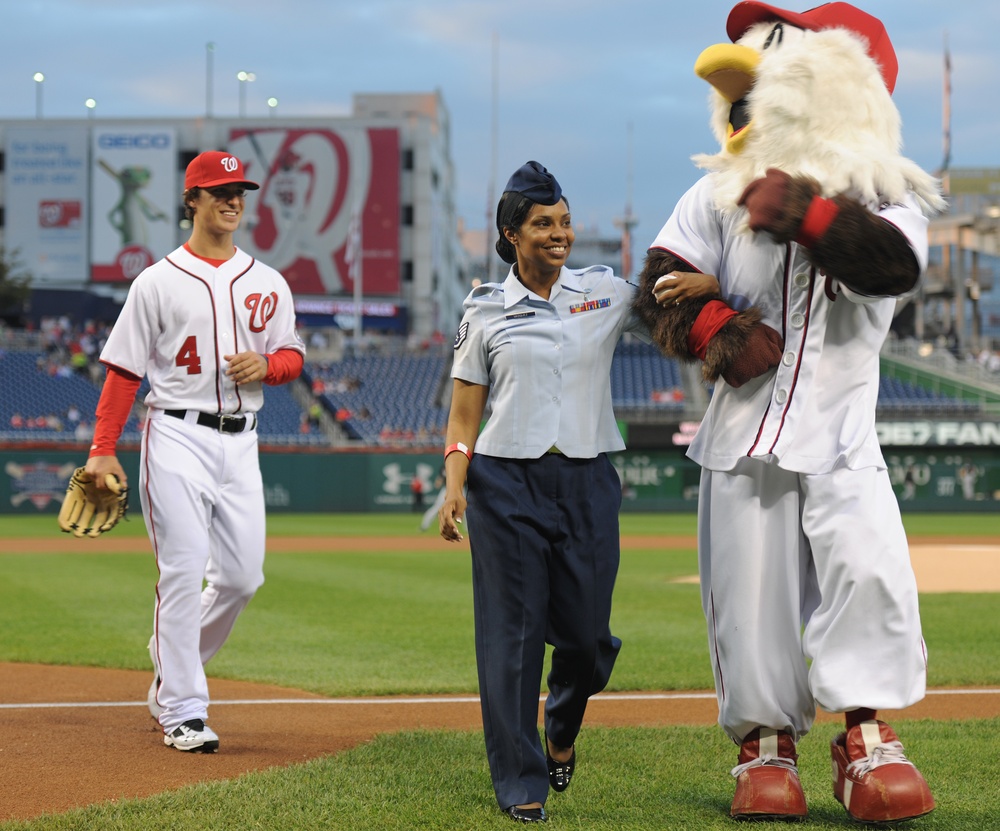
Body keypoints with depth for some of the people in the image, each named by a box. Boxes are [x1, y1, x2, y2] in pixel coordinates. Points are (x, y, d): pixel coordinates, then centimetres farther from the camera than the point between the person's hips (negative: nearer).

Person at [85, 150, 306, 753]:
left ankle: (171, 670, 26)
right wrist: (103, 450, -6)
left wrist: (266, 365, -7)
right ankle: (182, 711, -2)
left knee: (243, 576, 3)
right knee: (184, 572, -9)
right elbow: (124, 370, 0)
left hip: (240, 441, 5)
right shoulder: (159, 281, 0)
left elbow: (294, 356, 18)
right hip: (178, 438, -5)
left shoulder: (268, 283, 13)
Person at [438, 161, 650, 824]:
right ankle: (520, 783, 6)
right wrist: (454, 486, -7)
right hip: (506, 482, -2)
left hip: (588, 481, 2)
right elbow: (464, 411, 5)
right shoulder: (486, 311, 5)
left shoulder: (606, 293, 9)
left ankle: (563, 729, 36)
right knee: (514, 632, -3)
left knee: (587, 633, 4)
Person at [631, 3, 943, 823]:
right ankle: (766, 744, 15)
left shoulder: (887, 198, 1)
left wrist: (807, 213, -29)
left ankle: (866, 738, -6)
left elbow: (894, 263, -20)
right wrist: (716, 330, -16)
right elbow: (663, 281, 1)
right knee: (749, 593, 1)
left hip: (842, 433, -1)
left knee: (872, 570, -18)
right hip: (744, 431, 2)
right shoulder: (720, 195, 5)